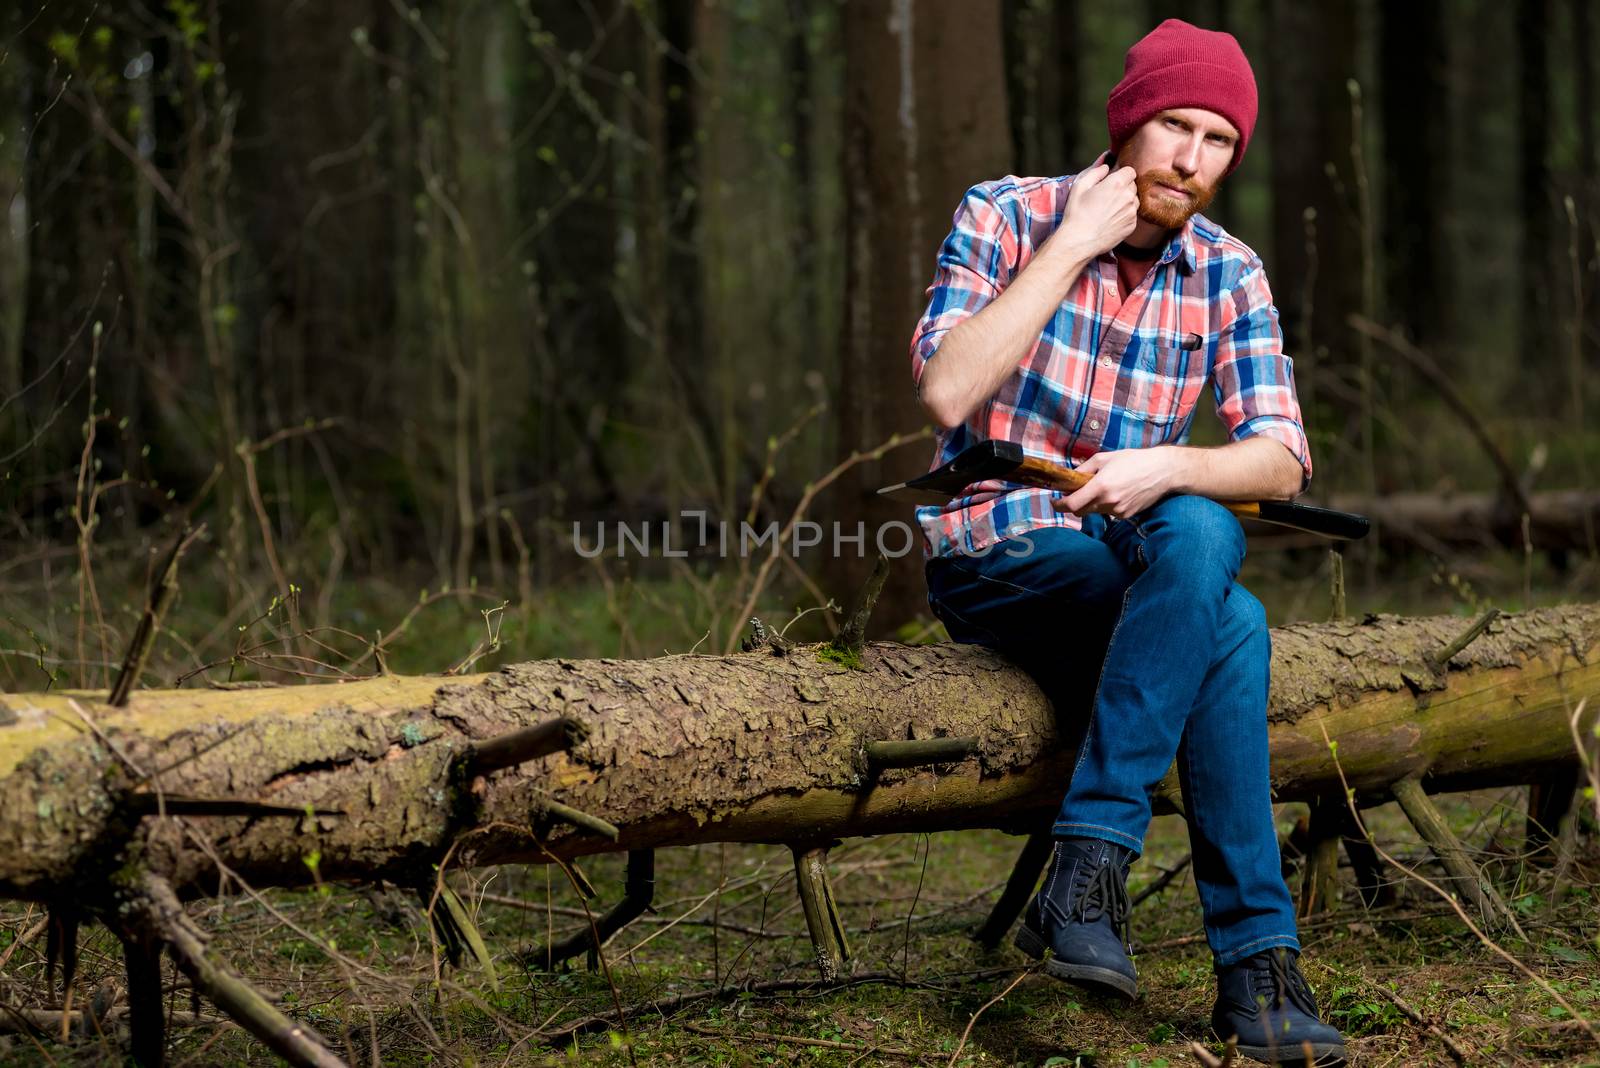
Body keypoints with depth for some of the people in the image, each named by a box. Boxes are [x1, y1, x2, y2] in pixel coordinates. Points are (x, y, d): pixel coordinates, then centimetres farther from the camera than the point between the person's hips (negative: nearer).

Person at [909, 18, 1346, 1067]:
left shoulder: (1229, 273, 4)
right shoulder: (1005, 215, -6)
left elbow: (1281, 461, -5)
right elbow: (948, 391, -21)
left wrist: (1166, 469, -26)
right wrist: (1072, 246, -19)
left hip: (1134, 568, 4)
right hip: (991, 557, -4)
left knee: (1197, 534, -33)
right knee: (1230, 624, -30)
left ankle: (1091, 864, -30)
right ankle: (1255, 958, -28)